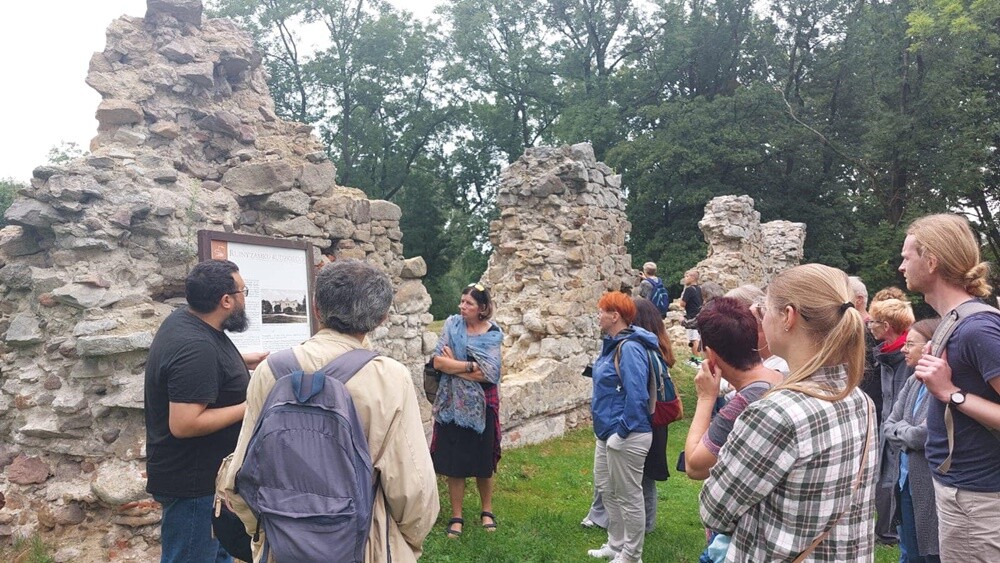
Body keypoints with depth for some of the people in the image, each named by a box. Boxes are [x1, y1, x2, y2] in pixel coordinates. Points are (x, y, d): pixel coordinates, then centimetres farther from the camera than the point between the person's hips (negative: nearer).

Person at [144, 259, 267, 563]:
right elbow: (184, 424, -31)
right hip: (191, 482, -10)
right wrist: (249, 407, -23)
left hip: (204, 470, 10)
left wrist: (246, 359, 19)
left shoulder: (185, 318, 1)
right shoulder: (195, 348, -29)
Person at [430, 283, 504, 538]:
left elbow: (488, 373, -18)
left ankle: (486, 510, 33)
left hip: (481, 404, -1)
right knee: (453, 461, 6)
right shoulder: (452, 324, -3)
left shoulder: (493, 333, -7)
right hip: (453, 403, 1)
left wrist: (454, 364, -14)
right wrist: (470, 367, -17)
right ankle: (456, 516, 22)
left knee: (483, 460, 11)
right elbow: (437, 361, -12)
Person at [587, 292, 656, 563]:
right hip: (608, 432, 11)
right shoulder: (613, 344, 9)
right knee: (606, 490, 20)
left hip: (625, 436, -11)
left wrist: (622, 432, -22)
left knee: (629, 497, 4)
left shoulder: (630, 348, -22)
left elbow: (636, 394, -27)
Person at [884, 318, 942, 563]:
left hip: (932, 486, -7)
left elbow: (926, 434, -24)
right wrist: (909, 431, -11)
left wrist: (900, 430, -4)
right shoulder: (912, 381, 8)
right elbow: (888, 426, 8)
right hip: (907, 481, 8)